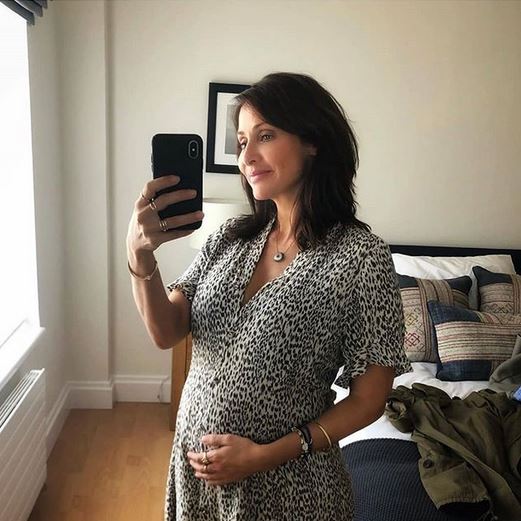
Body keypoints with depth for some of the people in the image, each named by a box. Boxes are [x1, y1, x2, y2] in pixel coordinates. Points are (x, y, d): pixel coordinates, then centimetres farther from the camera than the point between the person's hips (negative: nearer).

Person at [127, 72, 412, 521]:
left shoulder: (360, 256, -18)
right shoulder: (230, 237, -2)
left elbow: (368, 400, -13)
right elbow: (167, 332, -7)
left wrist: (267, 454, -18)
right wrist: (140, 255, -23)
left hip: (286, 482, -4)